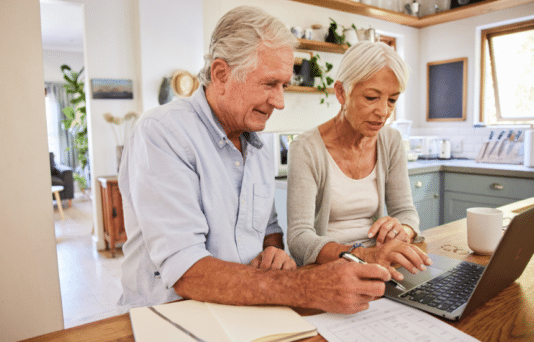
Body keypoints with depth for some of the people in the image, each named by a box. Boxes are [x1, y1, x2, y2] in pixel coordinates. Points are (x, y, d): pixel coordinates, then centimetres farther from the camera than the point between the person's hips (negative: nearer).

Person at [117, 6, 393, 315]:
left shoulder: (258, 149, 8)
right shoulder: (161, 133, -17)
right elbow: (184, 272, -25)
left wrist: (275, 253, -4)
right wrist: (308, 289, -32)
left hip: (247, 312, 6)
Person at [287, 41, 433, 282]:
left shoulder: (391, 142, 3)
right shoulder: (307, 149, -14)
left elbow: (405, 210, 6)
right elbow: (299, 238, -20)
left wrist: (401, 231, -18)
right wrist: (361, 255, -37)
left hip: (376, 271, 4)